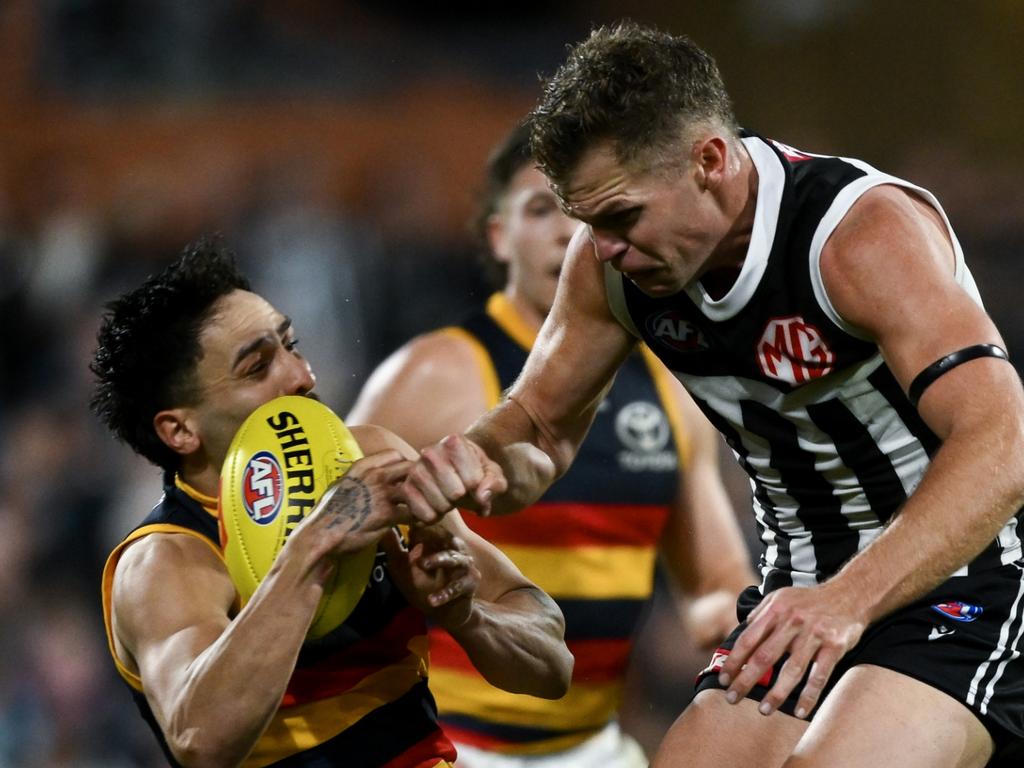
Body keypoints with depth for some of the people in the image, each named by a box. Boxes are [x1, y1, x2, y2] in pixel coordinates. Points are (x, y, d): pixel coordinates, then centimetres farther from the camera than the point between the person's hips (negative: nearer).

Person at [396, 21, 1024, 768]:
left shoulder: (865, 231, -24)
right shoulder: (612, 259, -3)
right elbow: (542, 424, 11)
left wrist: (847, 599, -48)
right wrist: (474, 460, -14)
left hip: (957, 578, -7)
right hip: (804, 597, 7)